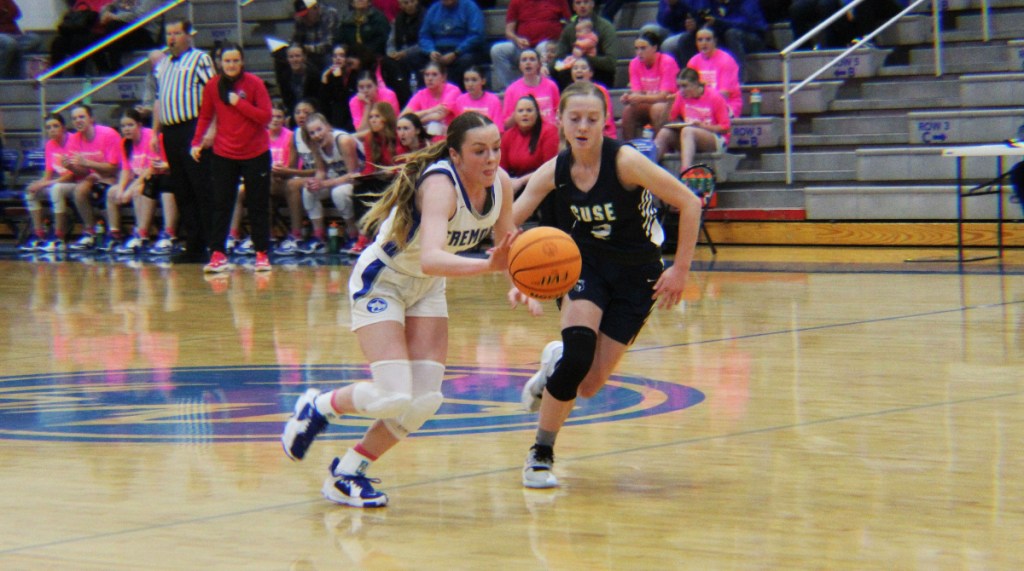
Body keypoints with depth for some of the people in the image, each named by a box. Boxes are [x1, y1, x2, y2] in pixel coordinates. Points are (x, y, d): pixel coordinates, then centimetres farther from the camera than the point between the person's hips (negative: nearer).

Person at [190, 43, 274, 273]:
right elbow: (205, 117, 8)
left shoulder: (254, 83, -8)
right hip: (224, 154, 2)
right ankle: (218, 255, -3)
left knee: (258, 205, 3)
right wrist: (197, 141, -3)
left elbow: (266, 116, -13)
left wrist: (239, 103, -19)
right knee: (220, 204, -3)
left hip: (255, 154, -2)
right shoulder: (213, 86, -1)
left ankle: (262, 254, 12)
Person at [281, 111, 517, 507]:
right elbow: (430, 258, -48)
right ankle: (318, 407, 11)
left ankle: (348, 473, 13)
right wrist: (488, 266, -61)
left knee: (425, 400, -4)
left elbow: (507, 246, 0)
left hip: (426, 289, 7)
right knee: (393, 397, -20)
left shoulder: (500, 183, -12)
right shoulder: (440, 184, -33)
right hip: (380, 281, -7)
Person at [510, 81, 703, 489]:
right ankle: (540, 455, -3)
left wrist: (681, 270, -19)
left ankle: (558, 360, 33)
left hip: (637, 275, -2)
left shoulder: (624, 161, -24)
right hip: (587, 266, 2)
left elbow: (689, 204, -21)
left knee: (588, 386, -4)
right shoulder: (554, 172, -12)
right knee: (577, 357, -23)